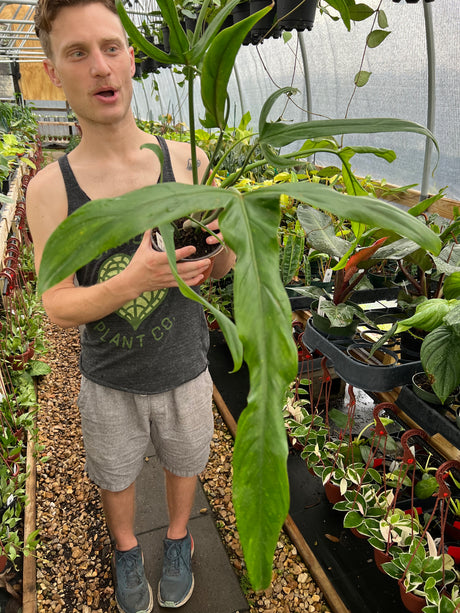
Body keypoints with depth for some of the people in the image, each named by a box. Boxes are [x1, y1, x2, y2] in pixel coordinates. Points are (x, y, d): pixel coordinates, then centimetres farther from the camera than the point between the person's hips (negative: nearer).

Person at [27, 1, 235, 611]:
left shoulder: (188, 161, -14)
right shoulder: (50, 188, -15)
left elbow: (217, 270, -7)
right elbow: (58, 307, -16)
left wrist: (227, 240, -31)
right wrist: (137, 279, -34)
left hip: (184, 370, 1)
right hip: (109, 382, 0)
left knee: (183, 462, 24)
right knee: (116, 474, 24)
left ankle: (178, 539, 57)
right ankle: (126, 549, 56)